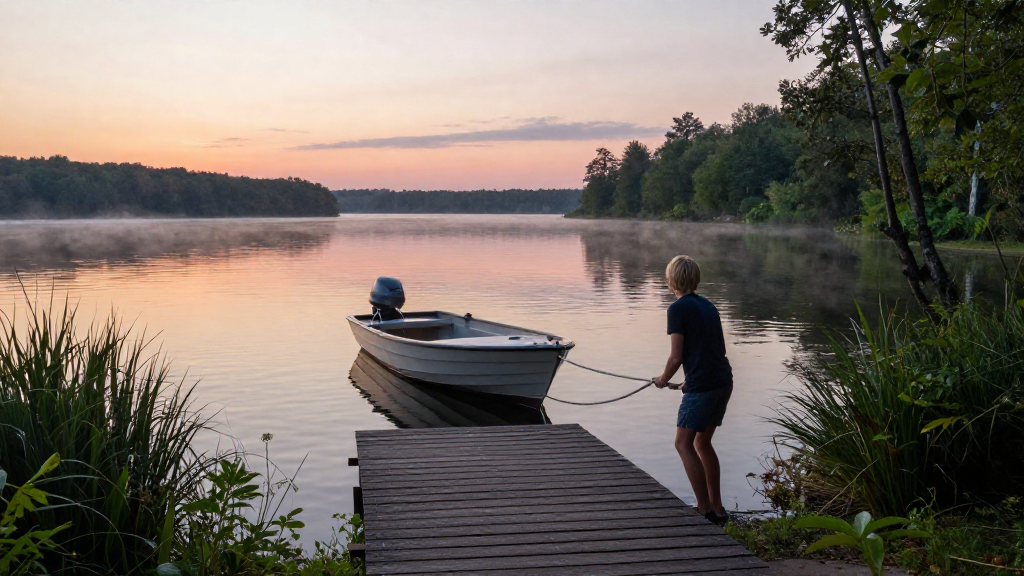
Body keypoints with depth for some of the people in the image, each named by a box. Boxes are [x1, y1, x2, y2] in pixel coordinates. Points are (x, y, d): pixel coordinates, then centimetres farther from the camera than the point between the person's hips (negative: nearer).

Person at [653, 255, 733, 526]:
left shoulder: (678, 308, -8)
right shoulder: (707, 305, 16)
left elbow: (677, 356, -11)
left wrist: (663, 379, 8)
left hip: (702, 387, -8)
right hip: (724, 382, 8)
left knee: (684, 444, 1)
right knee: (702, 443, 17)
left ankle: (706, 511, -2)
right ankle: (717, 508, 20)